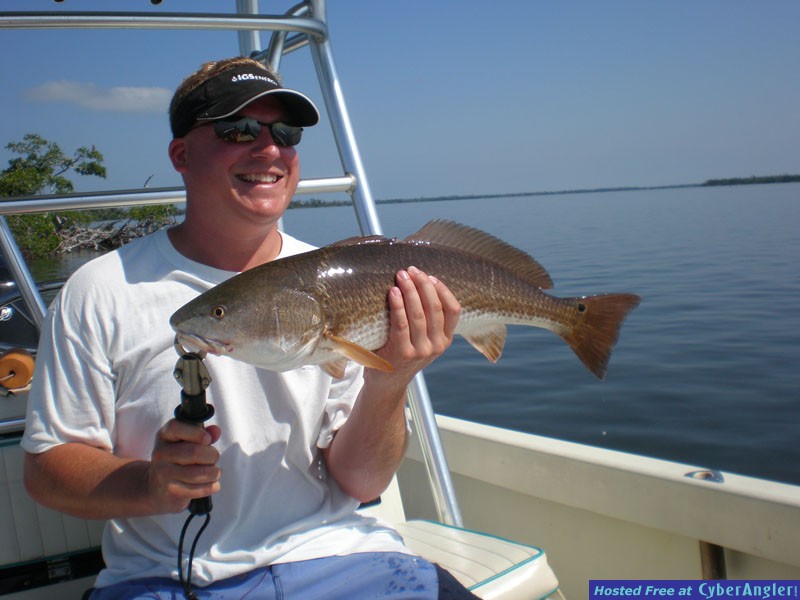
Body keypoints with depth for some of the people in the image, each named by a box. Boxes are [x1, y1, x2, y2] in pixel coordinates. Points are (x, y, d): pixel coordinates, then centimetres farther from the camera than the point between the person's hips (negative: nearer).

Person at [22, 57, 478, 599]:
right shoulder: (101, 293, -3)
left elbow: (360, 483, -2)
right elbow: (46, 467, 1)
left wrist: (388, 387, -20)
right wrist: (150, 485, -18)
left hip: (331, 554, 1)